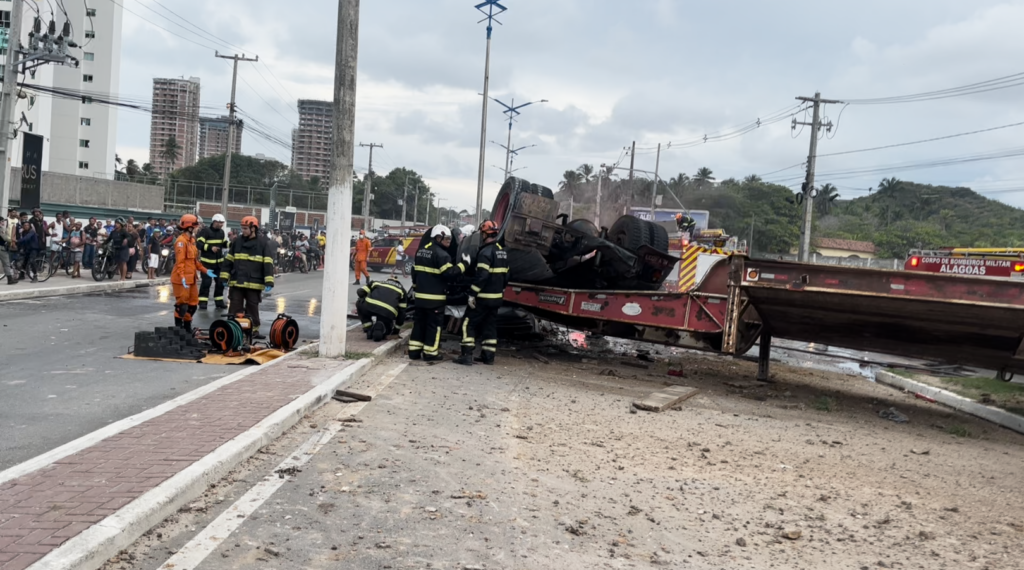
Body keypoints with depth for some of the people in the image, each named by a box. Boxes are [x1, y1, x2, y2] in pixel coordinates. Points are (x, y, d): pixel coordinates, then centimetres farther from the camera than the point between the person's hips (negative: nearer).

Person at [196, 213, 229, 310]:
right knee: (206, 282, -7)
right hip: (207, 262, -7)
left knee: (220, 282, 10)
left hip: (219, 262, 7)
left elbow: (224, 244, 18)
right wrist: (210, 248, -27)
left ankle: (219, 301, 21)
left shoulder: (222, 232, 9)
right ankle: (203, 302, -1)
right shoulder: (205, 231, -12)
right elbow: (199, 244, -17)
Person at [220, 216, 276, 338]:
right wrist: (224, 277, 5)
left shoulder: (264, 243, -4)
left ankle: (254, 330, 17)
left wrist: (269, 282, -16)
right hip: (236, 282, 3)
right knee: (235, 308, 6)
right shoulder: (237, 241, 7)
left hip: (254, 283, -2)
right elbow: (228, 260, 11)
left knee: (252, 309, 8)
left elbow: (268, 264, -9)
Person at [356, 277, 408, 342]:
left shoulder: (376, 283, 34)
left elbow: (360, 292, 25)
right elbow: (402, 311, 25)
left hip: (370, 305, 0)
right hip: (388, 312, 0)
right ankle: (381, 329, -8)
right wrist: (397, 328, 33)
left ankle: (369, 330, 19)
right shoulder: (401, 289, 31)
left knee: (359, 303, 36)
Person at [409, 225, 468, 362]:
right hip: (435, 298, -8)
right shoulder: (441, 254, -15)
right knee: (434, 324, 0)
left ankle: (414, 351, 16)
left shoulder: (421, 251, 13)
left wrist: (415, 288, 28)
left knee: (419, 322, 13)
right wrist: (464, 264, -12)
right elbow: (449, 273, -22)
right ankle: (430, 353, 4)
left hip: (420, 295, 8)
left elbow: (415, 271, 20)